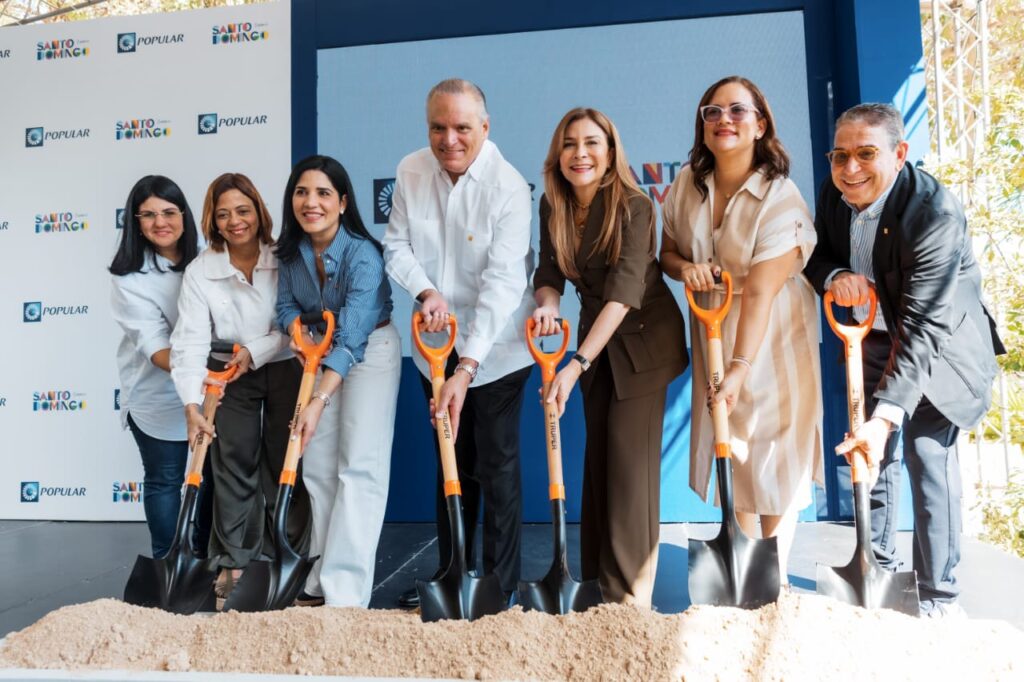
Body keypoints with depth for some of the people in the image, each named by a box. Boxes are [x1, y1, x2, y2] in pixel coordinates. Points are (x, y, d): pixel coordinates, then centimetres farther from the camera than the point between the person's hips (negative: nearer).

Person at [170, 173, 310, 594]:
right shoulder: (200, 271, -8)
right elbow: (190, 341, -16)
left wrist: (255, 350, -19)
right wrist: (191, 404, -24)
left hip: (285, 369, 0)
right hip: (230, 376, 1)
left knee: (284, 464, 5)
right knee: (233, 465, 5)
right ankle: (234, 561, 19)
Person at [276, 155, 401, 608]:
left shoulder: (363, 254, -27)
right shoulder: (291, 249, -8)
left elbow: (350, 338, -32)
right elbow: (287, 304, 4)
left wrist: (318, 402, -38)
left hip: (370, 350, -6)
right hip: (320, 352, 6)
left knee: (358, 466, -13)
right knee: (317, 466, 5)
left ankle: (345, 592, -10)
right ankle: (322, 579, 15)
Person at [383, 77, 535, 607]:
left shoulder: (508, 187, -20)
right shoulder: (411, 172, -4)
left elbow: (501, 284, -25)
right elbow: (397, 246, 3)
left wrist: (466, 369, -32)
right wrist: (425, 291, -18)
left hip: (494, 348, -5)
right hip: (438, 344, 5)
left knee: (497, 465, 0)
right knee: (451, 461, 17)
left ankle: (501, 585, 17)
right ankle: (451, 574, 32)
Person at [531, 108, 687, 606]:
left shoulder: (633, 206, -23)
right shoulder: (553, 206, -5)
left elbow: (625, 289, -31)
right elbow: (550, 273, -4)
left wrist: (577, 363, -39)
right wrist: (547, 303, -29)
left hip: (644, 337, -6)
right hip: (597, 339, 6)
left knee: (630, 458, -7)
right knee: (598, 455, 11)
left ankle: (632, 591, 7)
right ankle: (601, 578, 26)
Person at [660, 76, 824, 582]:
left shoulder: (781, 198, -18)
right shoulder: (688, 184, -3)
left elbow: (759, 292, -25)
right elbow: (667, 251, 8)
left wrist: (741, 368, -30)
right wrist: (684, 267, -16)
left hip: (772, 339, -4)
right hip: (712, 335, 5)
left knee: (773, 452, 5)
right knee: (728, 450, 11)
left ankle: (775, 576, 23)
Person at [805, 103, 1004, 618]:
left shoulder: (936, 213, -31)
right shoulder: (835, 193, -13)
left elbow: (922, 328, -36)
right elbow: (814, 251, 1)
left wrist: (885, 416, -43)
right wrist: (833, 276, -26)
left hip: (936, 342, -5)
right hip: (873, 334, 6)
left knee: (928, 456, -11)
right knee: (871, 450, 10)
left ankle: (939, 596, 5)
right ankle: (876, 566, 28)